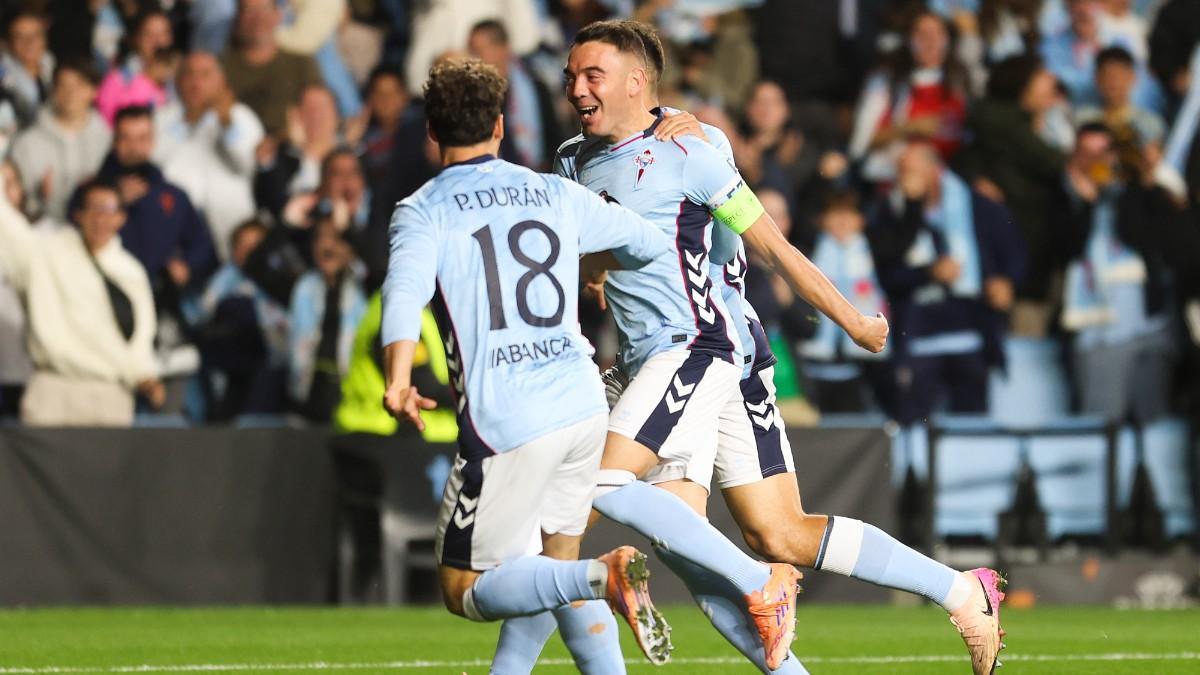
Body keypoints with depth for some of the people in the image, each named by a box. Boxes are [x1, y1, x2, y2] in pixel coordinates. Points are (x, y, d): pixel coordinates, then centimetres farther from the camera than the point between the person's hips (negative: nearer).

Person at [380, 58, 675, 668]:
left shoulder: (422, 212, 0)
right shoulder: (555, 194, 13)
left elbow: (406, 289, -21)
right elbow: (651, 243, 26)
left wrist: (397, 381, -35)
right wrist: (601, 265, 48)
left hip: (506, 426, -5)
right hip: (583, 405, 5)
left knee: (465, 591, 3)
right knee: (558, 558, 23)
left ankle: (600, 576, -21)